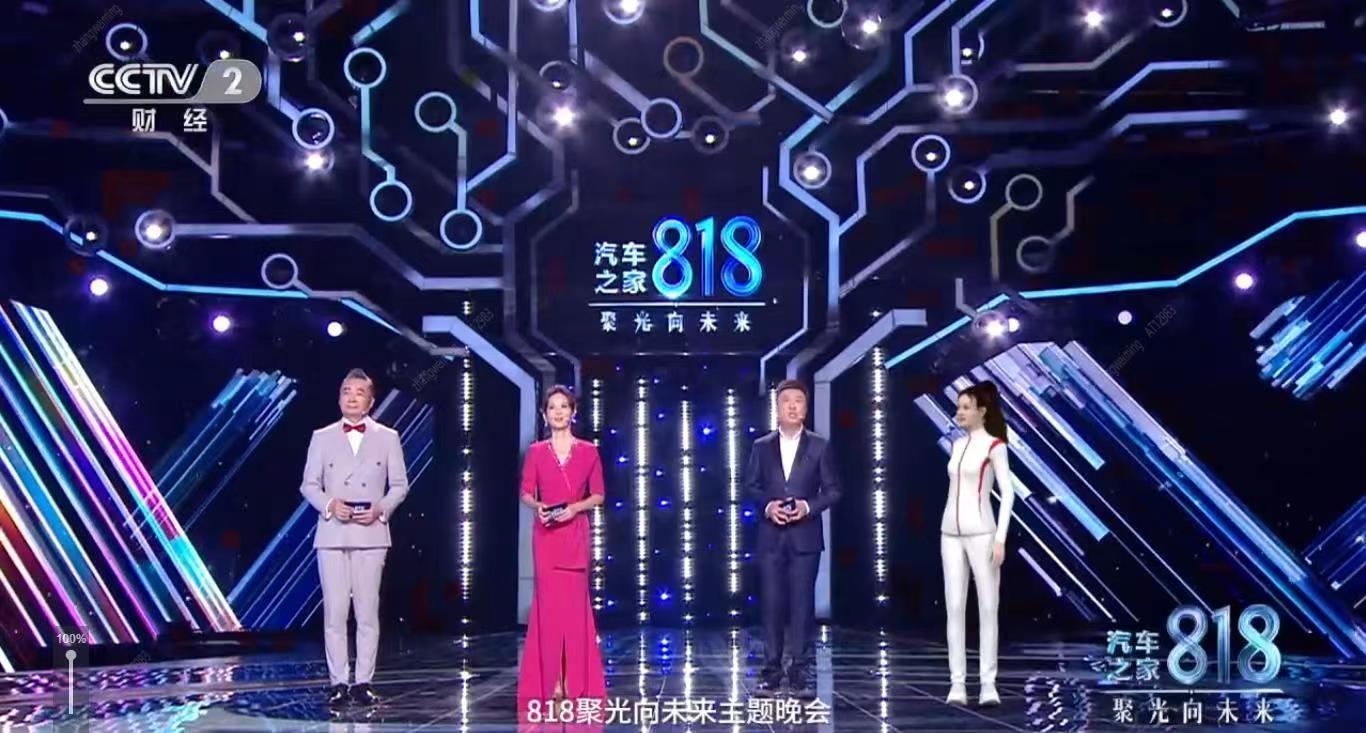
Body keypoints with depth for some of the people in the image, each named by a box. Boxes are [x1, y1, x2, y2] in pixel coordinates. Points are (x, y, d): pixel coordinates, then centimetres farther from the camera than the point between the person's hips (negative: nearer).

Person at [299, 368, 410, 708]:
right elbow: (309, 484, 9)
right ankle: (338, 683, 3)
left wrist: (381, 509, -9)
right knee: (334, 612, -1)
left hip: (371, 534, 0)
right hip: (332, 535, 0)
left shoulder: (387, 437, 9)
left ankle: (364, 682, 5)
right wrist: (330, 505, -10)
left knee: (368, 612, 0)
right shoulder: (322, 437, 10)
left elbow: (399, 484, 8)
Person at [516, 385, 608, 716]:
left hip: (576, 533, 0)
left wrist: (574, 507, -11)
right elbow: (526, 493, 6)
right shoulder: (536, 452, 6)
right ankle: (551, 680, 3)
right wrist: (538, 507, -15)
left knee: (576, 604, 0)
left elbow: (599, 495, 5)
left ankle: (576, 681, 5)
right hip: (546, 533, 0)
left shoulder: (588, 451, 4)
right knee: (549, 603, -2)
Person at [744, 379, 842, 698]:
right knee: (772, 604, 1)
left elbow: (832, 490, 4)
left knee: (802, 604, -1)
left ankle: (800, 673, 4)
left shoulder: (820, 447, 5)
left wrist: (808, 506, -12)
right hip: (771, 536, 1)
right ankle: (771, 671, 7)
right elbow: (750, 486, 8)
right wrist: (767, 505, -10)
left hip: (805, 536, -1)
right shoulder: (762, 446, 9)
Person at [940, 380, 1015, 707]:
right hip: (951, 533, 6)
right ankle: (957, 682, 0)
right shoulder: (957, 445, 14)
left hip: (981, 533, -6)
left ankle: (988, 683, -3)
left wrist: (1000, 538, -16)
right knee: (954, 607, 0)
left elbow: (1007, 493, -9)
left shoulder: (994, 446, -5)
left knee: (988, 607, -3)